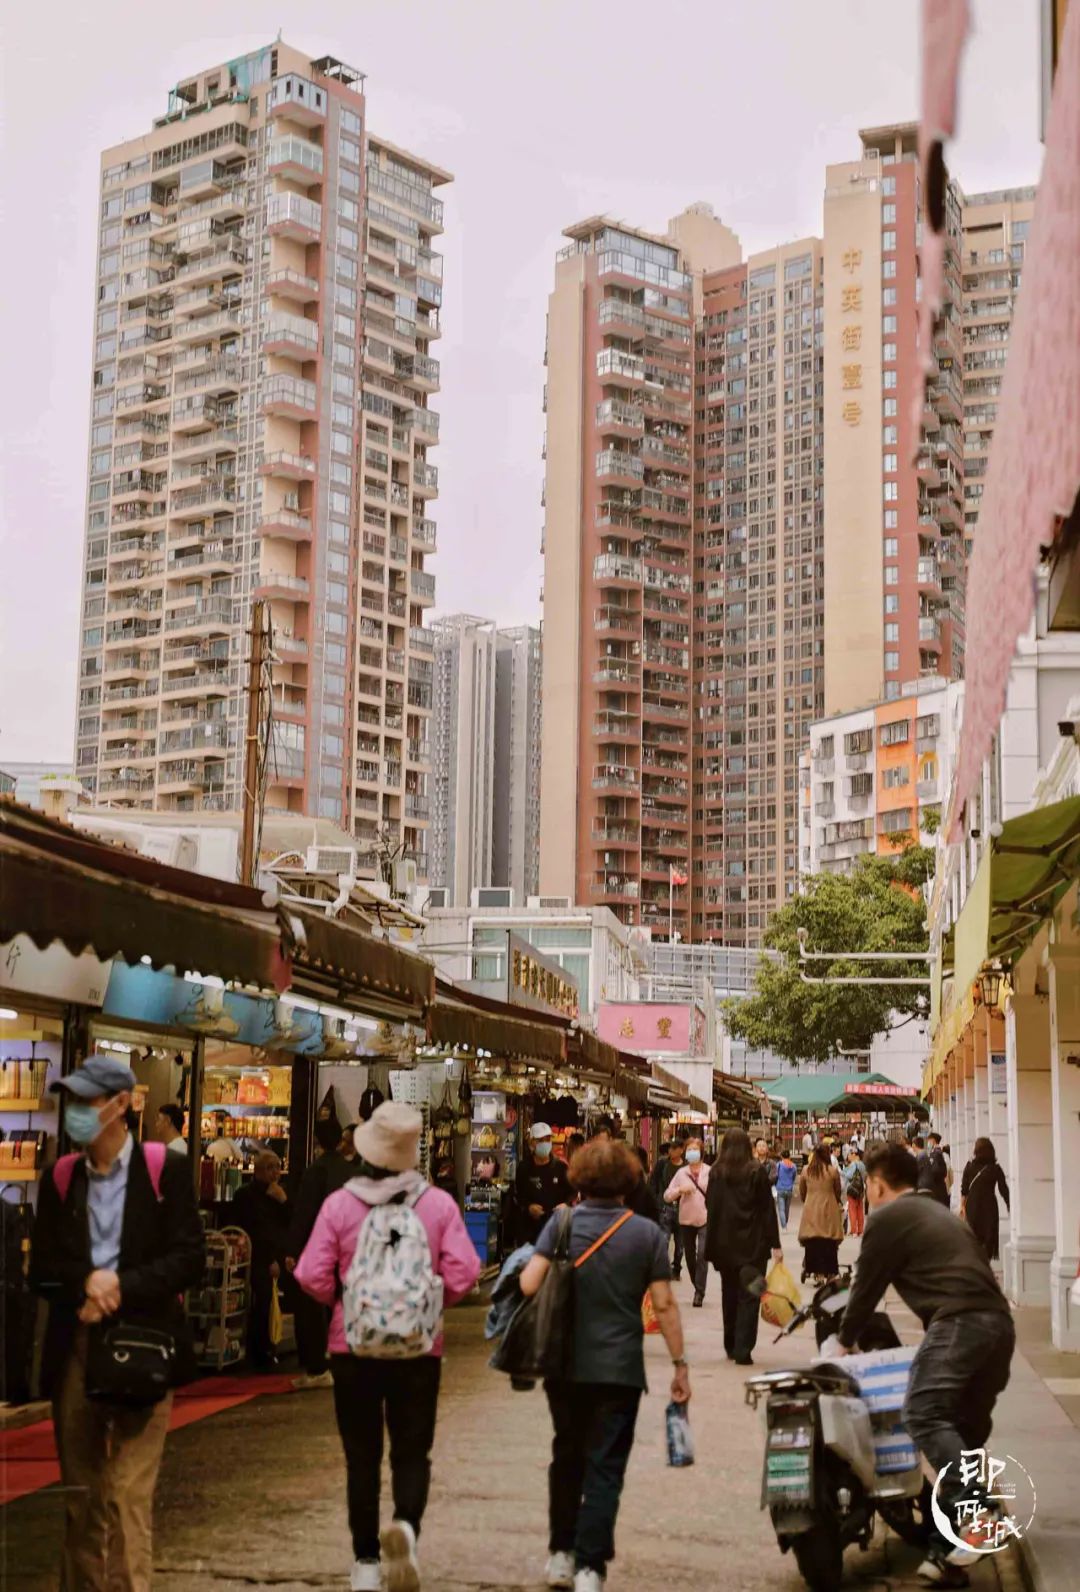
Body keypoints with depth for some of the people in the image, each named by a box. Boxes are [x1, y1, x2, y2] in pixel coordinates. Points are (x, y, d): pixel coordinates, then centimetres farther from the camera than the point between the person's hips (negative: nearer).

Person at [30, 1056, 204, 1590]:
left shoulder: (164, 1170, -1)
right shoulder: (59, 1178, 9)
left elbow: (189, 1260, -5)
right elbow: (41, 1270, 8)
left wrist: (120, 1287, -16)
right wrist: (86, 1282, -12)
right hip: (74, 1347, 4)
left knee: (126, 1494, -8)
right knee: (79, 1495, 10)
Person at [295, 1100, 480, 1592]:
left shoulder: (339, 1204, -9)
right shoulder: (439, 1204, -8)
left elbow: (312, 1275, -10)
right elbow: (463, 1272, -11)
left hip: (353, 1346, 0)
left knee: (362, 1456, 13)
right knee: (412, 1452, 10)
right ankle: (406, 1525, -17)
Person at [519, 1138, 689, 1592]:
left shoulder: (561, 1223, -4)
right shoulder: (647, 1234, -4)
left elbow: (529, 1284, -13)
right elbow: (664, 1305, -5)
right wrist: (679, 1363, 3)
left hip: (564, 1364, 2)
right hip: (619, 1368, -2)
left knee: (567, 1458, 19)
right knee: (605, 1469, 1)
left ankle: (561, 1554, 27)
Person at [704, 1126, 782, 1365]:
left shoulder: (716, 1172, 1)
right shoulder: (757, 1171, -5)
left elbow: (710, 1204, 2)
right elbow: (768, 1209, -5)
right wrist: (775, 1244, -2)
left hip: (724, 1243, 3)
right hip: (753, 1244, -3)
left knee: (729, 1293, 16)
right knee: (749, 1295, -1)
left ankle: (731, 1347, 23)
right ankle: (743, 1349, -9)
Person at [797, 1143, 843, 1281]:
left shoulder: (805, 1171, 1)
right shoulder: (833, 1171, -6)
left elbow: (802, 1193, 9)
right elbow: (838, 1192, 5)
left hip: (810, 1209, 2)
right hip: (829, 1210, -2)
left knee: (811, 1243, 6)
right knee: (829, 1243, 2)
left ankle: (812, 1270, 5)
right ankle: (829, 1272, 2)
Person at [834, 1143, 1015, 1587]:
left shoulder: (885, 1219, 4)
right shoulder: (939, 1213, 31)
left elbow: (867, 1287, 7)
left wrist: (845, 1340, 22)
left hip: (958, 1322, -9)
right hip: (999, 1322, 9)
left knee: (925, 1413, -19)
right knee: (966, 1430, 9)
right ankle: (948, 1552, 8)